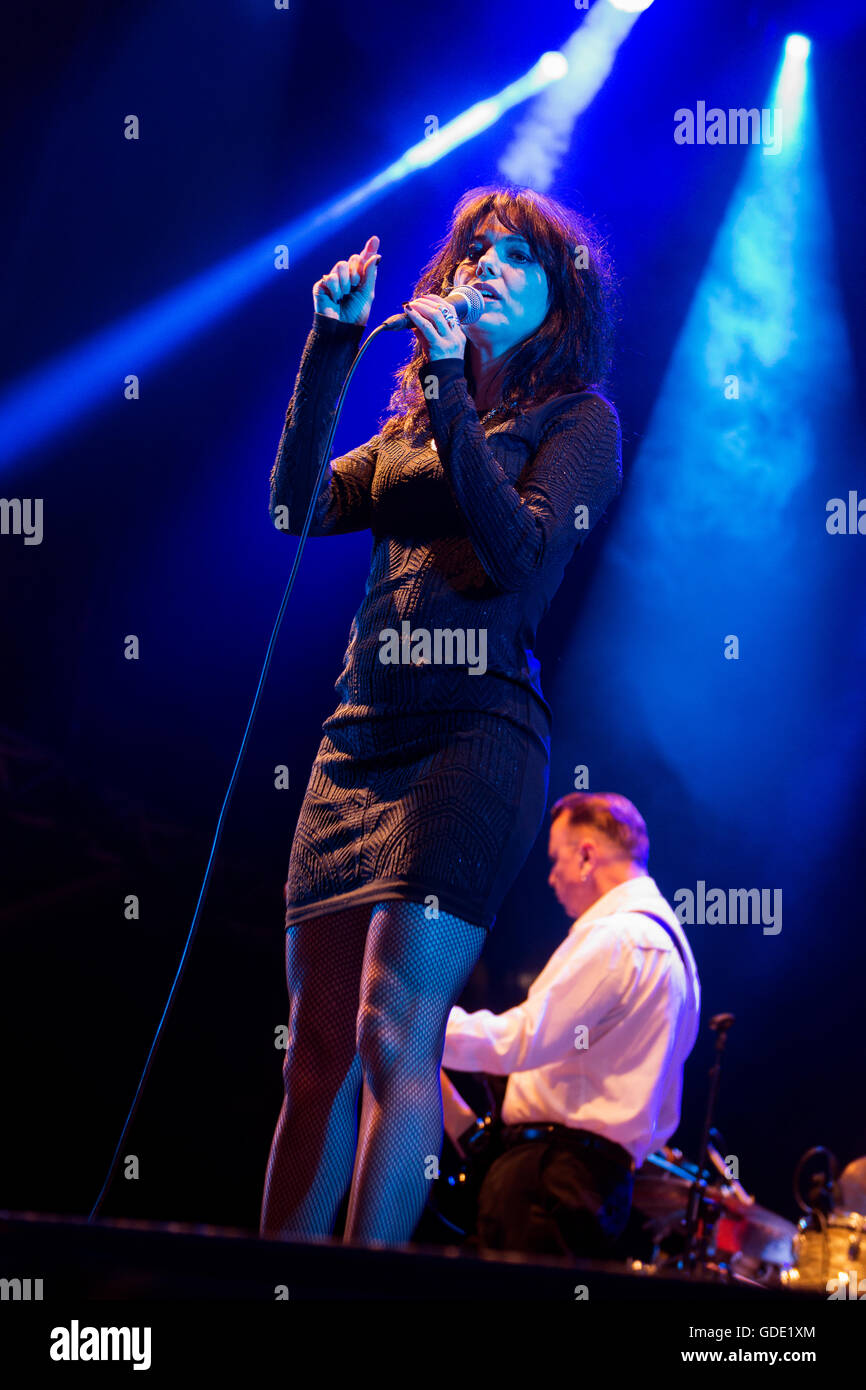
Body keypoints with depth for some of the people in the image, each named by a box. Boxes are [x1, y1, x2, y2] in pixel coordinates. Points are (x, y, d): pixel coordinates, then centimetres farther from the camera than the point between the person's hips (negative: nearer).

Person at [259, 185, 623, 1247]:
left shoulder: (577, 417, 6)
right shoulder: (412, 421, 22)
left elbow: (520, 552, -10)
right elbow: (297, 507, 10)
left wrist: (449, 391, -9)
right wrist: (332, 345, 6)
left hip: (474, 732, -6)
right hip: (360, 738, 6)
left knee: (394, 1032, -15)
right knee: (317, 1048, 2)